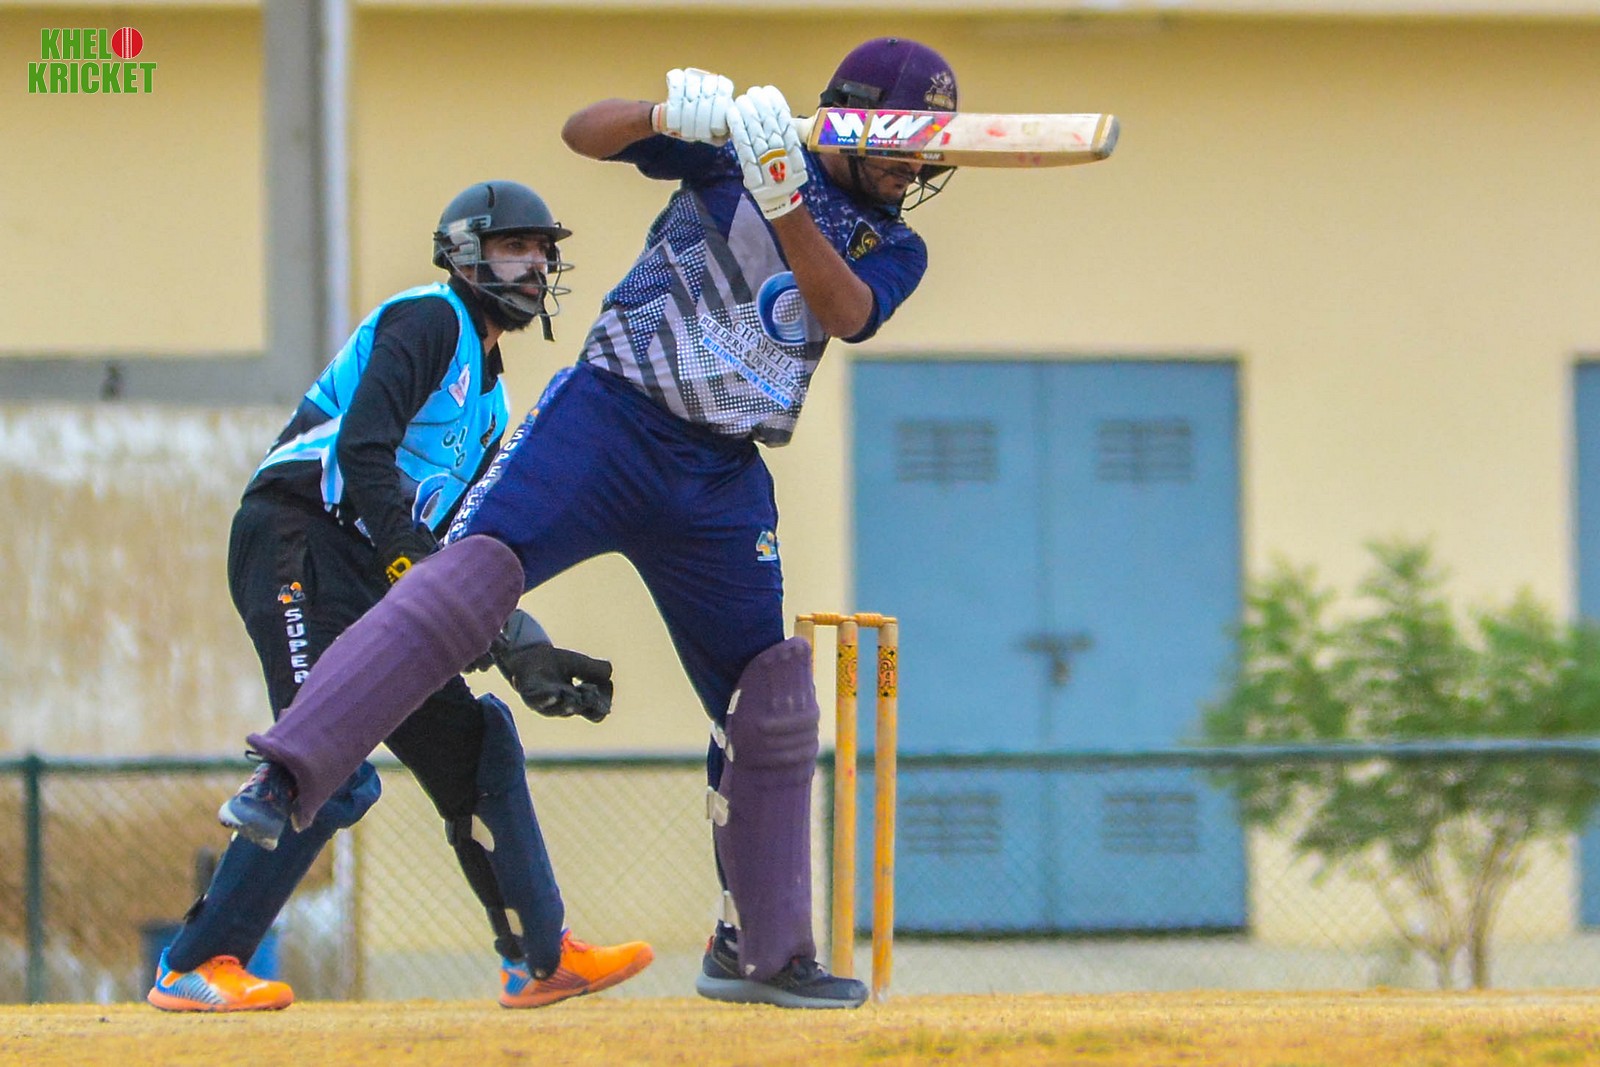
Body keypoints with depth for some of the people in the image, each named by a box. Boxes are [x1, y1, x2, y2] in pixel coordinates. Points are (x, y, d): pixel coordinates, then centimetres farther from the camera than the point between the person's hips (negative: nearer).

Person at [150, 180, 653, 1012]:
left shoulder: (488, 396, 26)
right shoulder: (429, 322, -3)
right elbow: (362, 452, -17)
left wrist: (522, 651, 6)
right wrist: (414, 572, -23)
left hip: (375, 579, 10)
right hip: (296, 544, -10)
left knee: (473, 744, 8)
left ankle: (540, 960, 15)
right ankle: (193, 967, -17)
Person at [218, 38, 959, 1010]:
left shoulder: (895, 249, 11)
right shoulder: (734, 140, 3)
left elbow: (843, 312, -11)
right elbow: (585, 132, -6)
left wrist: (785, 200, -27)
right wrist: (670, 114, -27)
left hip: (724, 483, 5)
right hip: (610, 418, -5)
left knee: (775, 703, 7)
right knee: (475, 568, -27)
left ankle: (762, 953, 21)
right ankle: (289, 774, -37)